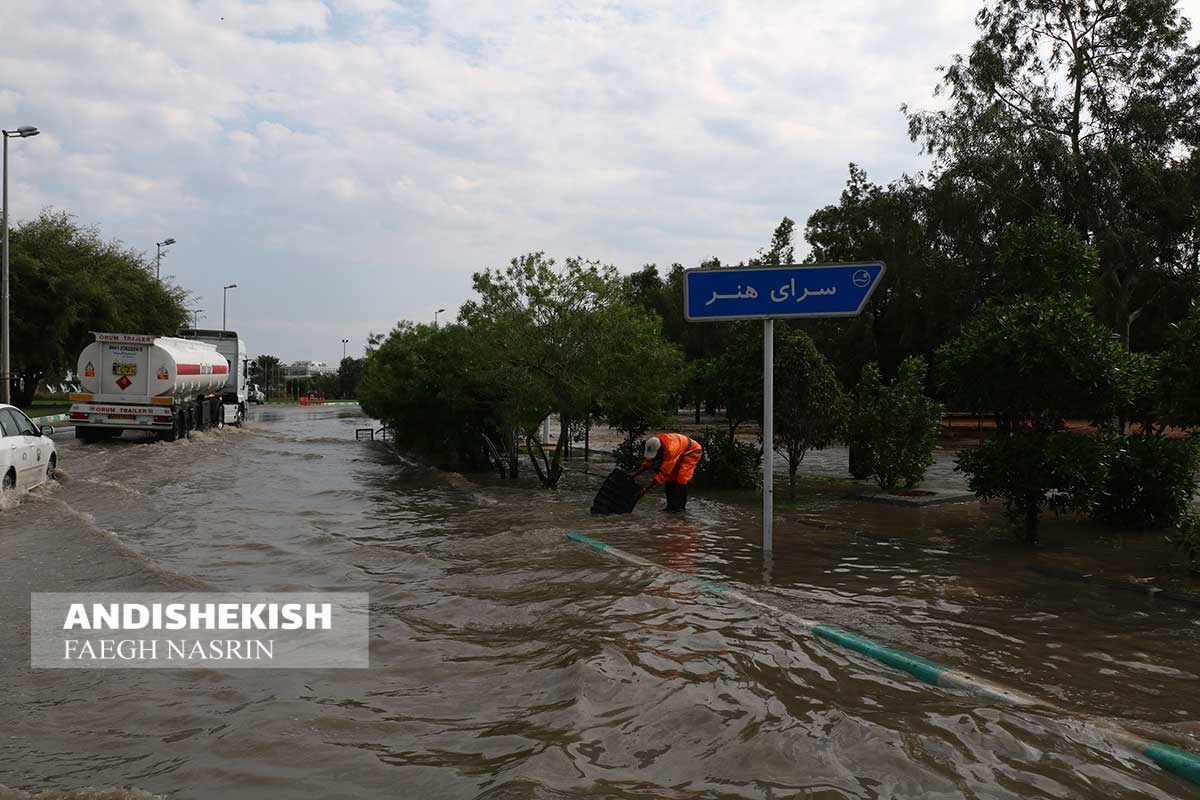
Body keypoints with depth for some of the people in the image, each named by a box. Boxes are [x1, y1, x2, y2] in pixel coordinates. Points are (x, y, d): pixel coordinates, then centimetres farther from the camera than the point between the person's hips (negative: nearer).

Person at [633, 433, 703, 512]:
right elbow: (648, 461, -6)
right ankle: (671, 505, 4)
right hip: (681, 450, 8)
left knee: (681, 478, -18)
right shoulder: (654, 444, -20)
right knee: (670, 476, -1)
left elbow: (663, 472, -38)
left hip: (692, 451, -8)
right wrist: (635, 474, -17)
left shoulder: (670, 449, -42)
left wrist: (646, 488, -38)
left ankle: (681, 506, -9)